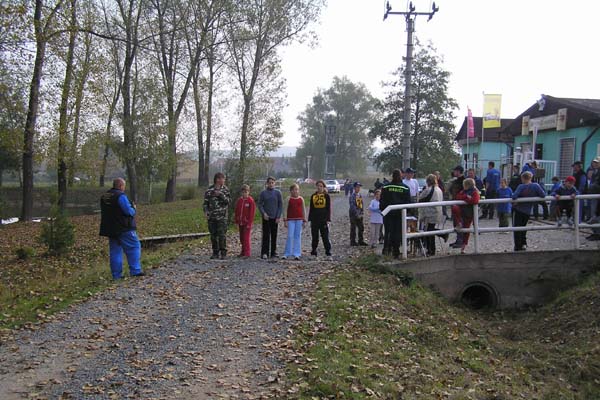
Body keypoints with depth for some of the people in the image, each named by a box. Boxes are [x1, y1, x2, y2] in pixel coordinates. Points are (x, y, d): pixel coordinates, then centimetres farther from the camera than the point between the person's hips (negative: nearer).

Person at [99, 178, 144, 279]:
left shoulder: (104, 197, 12)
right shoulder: (120, 196, -15)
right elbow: (129, 211, -19)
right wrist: (133, 208, 3)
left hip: (110, 229, 8)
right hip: (124, 229, -8)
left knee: (115, 251, 10)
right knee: (134, 247, 1)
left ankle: (116, 274, 11)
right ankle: (135, 270, -2)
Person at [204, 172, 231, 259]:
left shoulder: (225, 189, 6)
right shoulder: (209, 190, 5)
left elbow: (229, 201, -3)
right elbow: (206, 202, 7)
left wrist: (221, 195, -14)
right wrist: (206, 212, -5)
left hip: (222, 216, -1)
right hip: (211, 216, 1)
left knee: (222, 235, -6)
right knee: (213, 235, 6)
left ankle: (223, 253, 1)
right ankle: (215, 253, 16)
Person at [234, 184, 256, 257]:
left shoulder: (251, 201, -8)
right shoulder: (239, 200, 7)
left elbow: (252, 212, -10)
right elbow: (236, 211, 12)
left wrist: (249, 223, -13)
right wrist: (236, 221, 7)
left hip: (247, 223, -6)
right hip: (240, 222, 6)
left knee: (246, 238, -7)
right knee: (241, 238, 11)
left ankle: (247, 253, -2)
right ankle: (243, 252, 21)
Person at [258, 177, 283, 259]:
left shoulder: (278, 193, 5)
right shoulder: (263, 193, 3)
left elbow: (281, 205, 3)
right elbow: (260, 204, 3)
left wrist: (278, 216, -4)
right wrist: (263, 213, -12)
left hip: (275, 218, 1)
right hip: (266, 218, -1)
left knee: (274, 236, 6)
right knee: (266, 235, -5)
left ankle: (273, 252, 14)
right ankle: (264, 253, -4)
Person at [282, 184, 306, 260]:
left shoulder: (301, 199, 6)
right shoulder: (288, 199, 0)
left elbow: (303, 210, 10)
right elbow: (286, 209, -1)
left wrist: (304, 220, 7)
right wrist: (285, 220, -6)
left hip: (299, 219, 2)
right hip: (290, 219, -2)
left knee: (298, 236, 4)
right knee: (290, 236, -4)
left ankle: (296, 254, 8)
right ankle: (287, 253, 4)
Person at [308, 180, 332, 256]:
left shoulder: (326, 196, 1)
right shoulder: (313, 196, 9)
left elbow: (329, 209, 1)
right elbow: (311, 208, 11)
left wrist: (328, 220, -6)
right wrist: (310, 219, 7)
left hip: (323, 219, -3)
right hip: (315, 219, 3)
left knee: (325, 236, -2)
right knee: (314, 236, 7)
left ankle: (328, 250, 4)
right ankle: (314, 250, 14)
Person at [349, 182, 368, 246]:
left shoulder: (360, 195, 12)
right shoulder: (352, 196, -11)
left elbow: (362, 205, 15)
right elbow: (352, 206, -17)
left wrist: (362, 213, 4)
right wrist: (357, 214, -19)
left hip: (360, 215, 7)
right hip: (353, 214, -7)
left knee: (361, 228, 10)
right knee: (353, 229, 0)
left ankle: (361, 241, 19)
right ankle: (353, 242, 7)